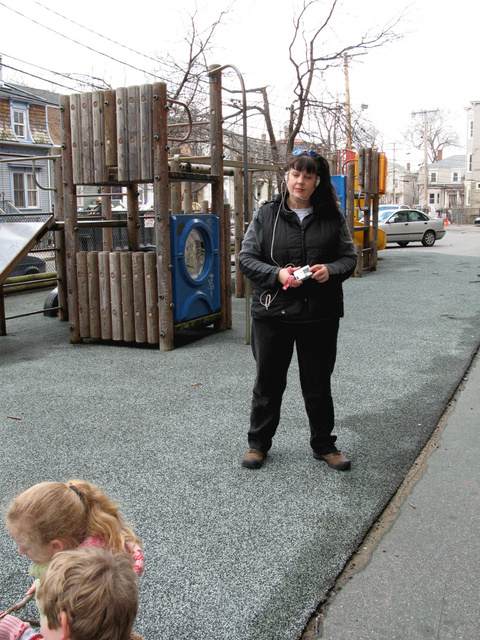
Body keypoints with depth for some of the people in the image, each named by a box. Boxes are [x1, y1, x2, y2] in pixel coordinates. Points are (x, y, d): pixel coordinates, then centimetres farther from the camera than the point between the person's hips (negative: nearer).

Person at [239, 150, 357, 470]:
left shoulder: (332, 216, 4)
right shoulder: (266, 215, 2)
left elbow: (349, 257, 8)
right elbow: (246, 257, 1)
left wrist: (331, 270, -14)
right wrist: (277, 274, -16)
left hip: (320, 315, 1)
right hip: (272, 312, 0)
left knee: (318, 384, 12)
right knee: (268, 381, 12)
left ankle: (324, 444, 31)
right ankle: (258, 442, 29)